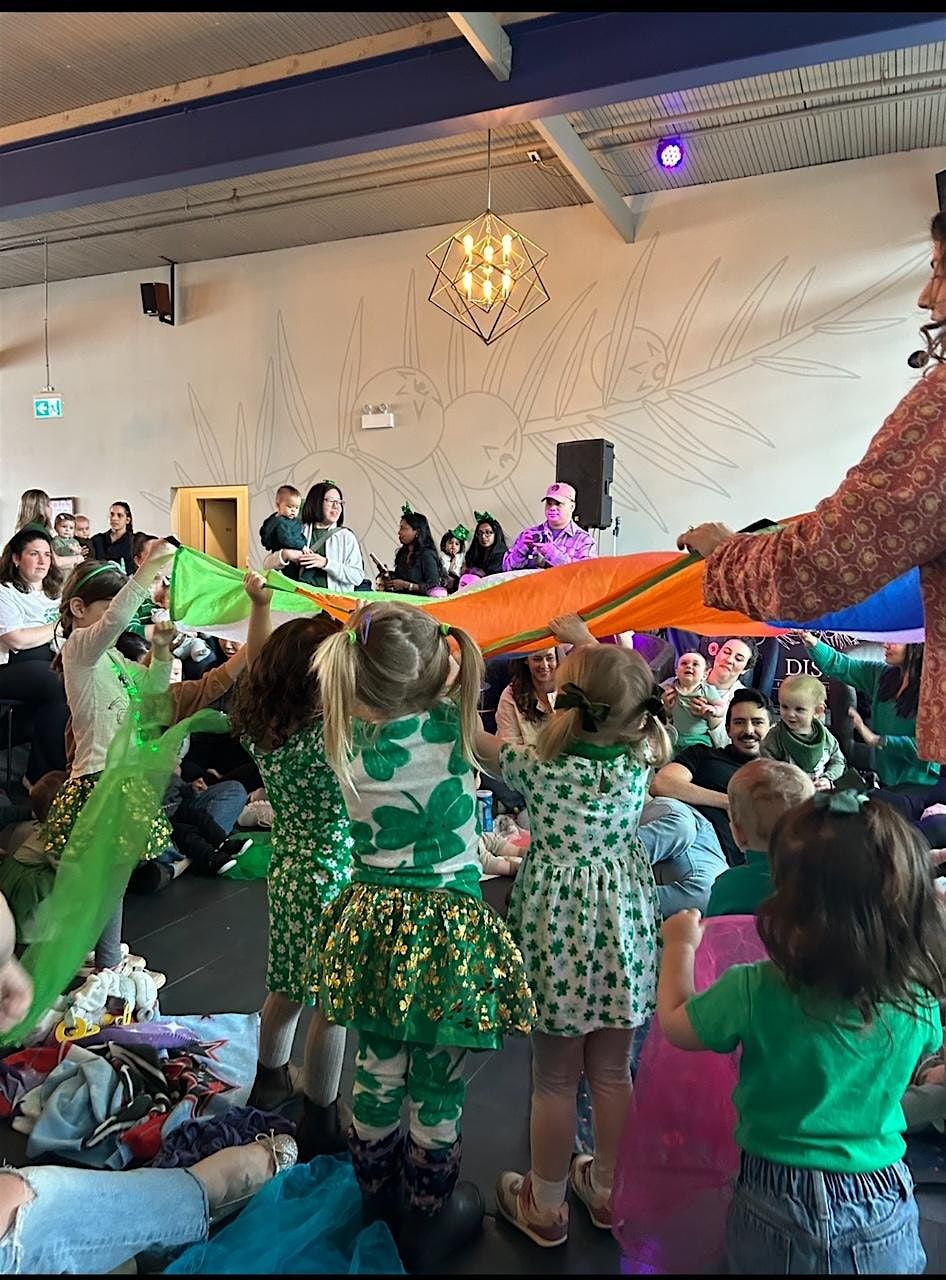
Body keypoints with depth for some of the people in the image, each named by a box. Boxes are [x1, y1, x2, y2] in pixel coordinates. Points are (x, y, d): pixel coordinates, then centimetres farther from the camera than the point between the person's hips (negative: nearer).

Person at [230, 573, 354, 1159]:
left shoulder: (261, 724, -5)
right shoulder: (329, 738, -27)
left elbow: (256, 665, 11)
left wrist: (261, 604, 19)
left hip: (288, 869, 8)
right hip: (332, 878, -8)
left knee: (288, 988, 27)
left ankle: (270, 1081, 47)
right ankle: (321, 1122, 26)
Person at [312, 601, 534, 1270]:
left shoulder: (349, 736, -9)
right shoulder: (452, 725, -17)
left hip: (371, 926, 4)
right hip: (447, 928, -4)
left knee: (377, 1076, 23)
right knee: (436, 1091, 14)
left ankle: (377, 1203, 47)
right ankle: (432, 1223, 36)